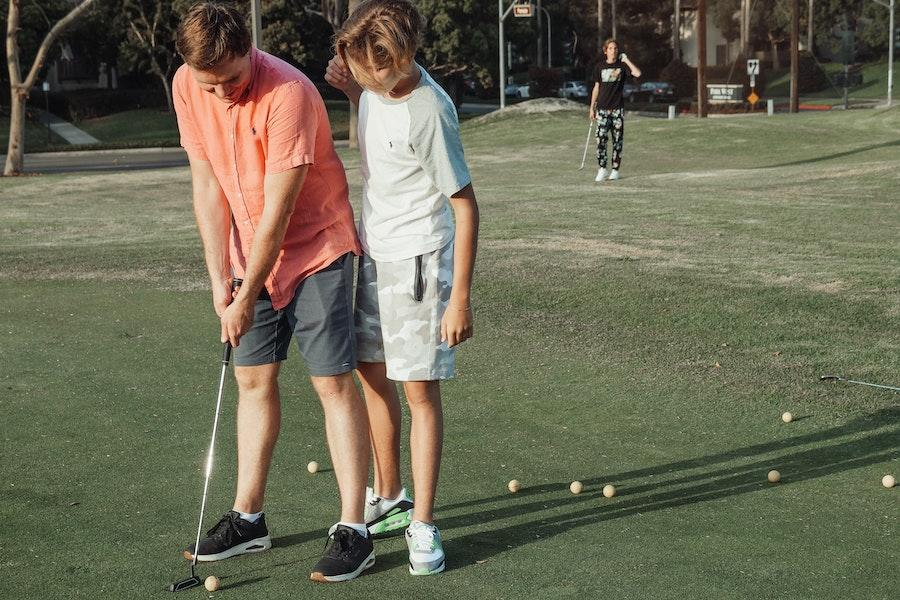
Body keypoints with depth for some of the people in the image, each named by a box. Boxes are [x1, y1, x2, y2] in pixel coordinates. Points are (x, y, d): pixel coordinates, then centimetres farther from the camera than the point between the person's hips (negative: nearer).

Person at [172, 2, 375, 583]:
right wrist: (220, 278, -6)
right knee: (254, 379, 9)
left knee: (334, 382, -7)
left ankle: (354, 531, -3)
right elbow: (208, 185, -1)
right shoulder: (188, 87, -7)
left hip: (317, 247, -6)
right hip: (253, 253, 6)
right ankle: (248, 518, 20)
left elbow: (278, 210, -23)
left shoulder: (288, 93, -27)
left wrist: (247, 298, -17)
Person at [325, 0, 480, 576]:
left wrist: (460, 298, -21)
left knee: (421, 390, -4)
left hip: (418, 259, -8)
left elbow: (466, 205, -20)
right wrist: (352, 91, 1)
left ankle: (423, 524, 6)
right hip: (373, 252, 8)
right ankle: (388, 497, 31)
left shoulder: (429, 112, -25)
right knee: (372, 374, 15)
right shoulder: (377, 80, -3)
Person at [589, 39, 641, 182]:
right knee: (601, 138, -9)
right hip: (603, 108, 1)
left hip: (618, 108, 0)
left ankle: (615, 169, 10)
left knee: (617, 139, 2)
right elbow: (596, 88, 12)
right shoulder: (600, 67, 7)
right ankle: (602, 169, 0)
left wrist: (626, 60, -9)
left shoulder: (622, 65, 3)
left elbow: (637, 73, -15)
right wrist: (592, 107, 9)